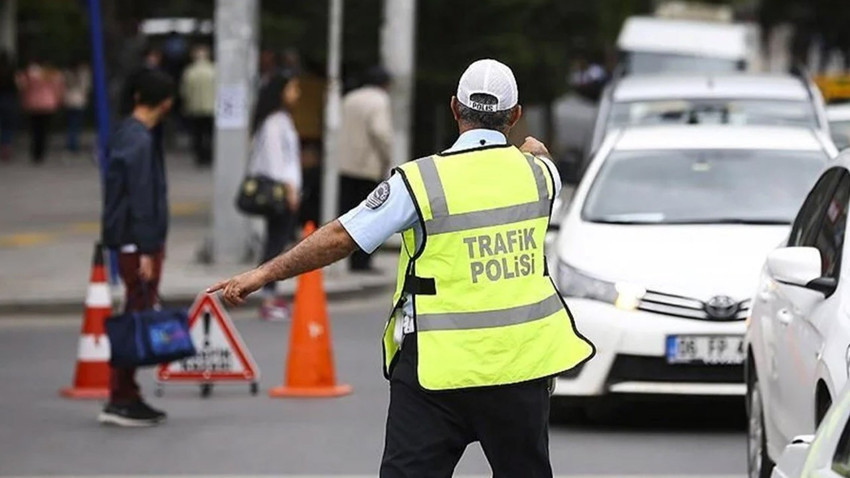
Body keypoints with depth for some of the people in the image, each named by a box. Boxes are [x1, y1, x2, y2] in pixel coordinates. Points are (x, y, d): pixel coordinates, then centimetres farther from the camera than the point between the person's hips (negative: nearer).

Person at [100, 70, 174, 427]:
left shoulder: (127, 134, 13)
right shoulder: (139, 142, -17)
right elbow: (142, 199, -20)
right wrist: (145, 251, -21)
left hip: (134, 243, 10)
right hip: (139, 243, -10)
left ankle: (127, 397, 17)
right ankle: (120, 401, -5)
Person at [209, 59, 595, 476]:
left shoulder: (421, 181, -10)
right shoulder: (537, 173, 2)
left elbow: (340, 238, -9)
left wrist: (263, 274, -1)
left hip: (439, 368, -4)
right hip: (521, 361, 4)